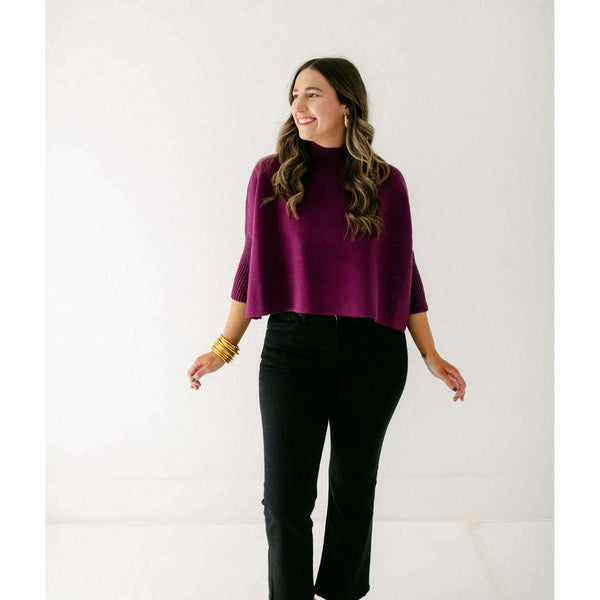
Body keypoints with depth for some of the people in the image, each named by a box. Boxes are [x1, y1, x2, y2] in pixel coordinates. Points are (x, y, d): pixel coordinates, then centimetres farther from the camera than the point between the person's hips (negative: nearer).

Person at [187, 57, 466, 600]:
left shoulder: (385, 182, 3)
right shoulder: (272, 174, 2)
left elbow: (403, 271, 7)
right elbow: (253, 265, 5)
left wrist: (431, 357, 7)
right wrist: (225, 347, 2)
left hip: (374, 351, 1)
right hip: (293, 346, -1)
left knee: (354, 488, 14)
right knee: (286, 498, -1)